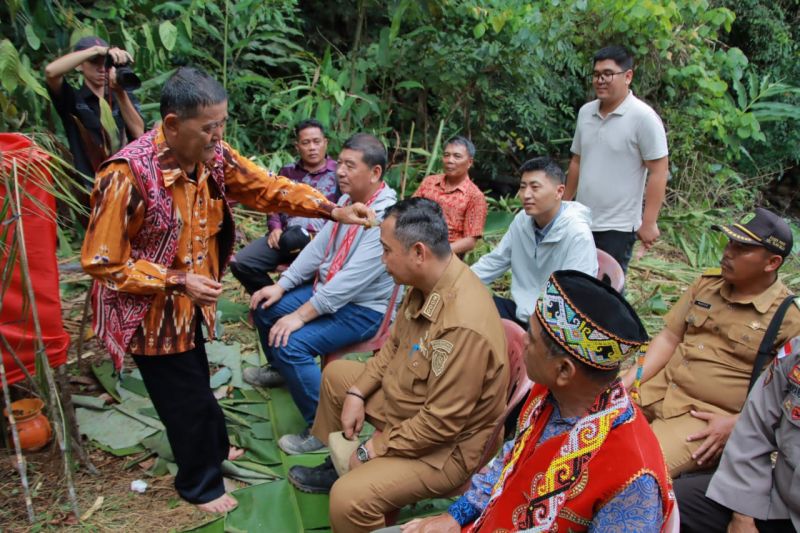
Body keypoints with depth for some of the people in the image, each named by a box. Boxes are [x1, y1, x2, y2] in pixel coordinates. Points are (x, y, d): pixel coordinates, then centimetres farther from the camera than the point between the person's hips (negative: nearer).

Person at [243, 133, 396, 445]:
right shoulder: (348, 200, 3)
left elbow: (351, 280, -31)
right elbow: (318, 247, 5)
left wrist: (300, 316, -27)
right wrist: (281, 286, -2)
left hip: (363, 309, -9)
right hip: (327, 289, 9)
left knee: (292, 344, -26)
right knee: (264, 307, 12)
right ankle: (280, 370, 38)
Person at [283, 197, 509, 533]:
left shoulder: (463, 325, -36)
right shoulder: (426, 282, -7)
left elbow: (440, 423, -30)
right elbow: (394, 345, 10)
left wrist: (374, 449, -18)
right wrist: (357, 392, 1)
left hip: (444, 446, -9)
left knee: (349, 499, -28)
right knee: (335, 374, 20)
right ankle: (339, 465, 33)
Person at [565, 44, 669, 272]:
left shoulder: (643, 117, -13)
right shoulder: (585, 112, 6)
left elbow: (658, 172, -14)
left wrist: (648, 222, -16)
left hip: (617, 227, -6)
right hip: (582, 221, 6)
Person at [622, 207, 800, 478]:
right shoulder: (708, 283, 7)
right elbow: (669, 338, 9)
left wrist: (735, 424, -17)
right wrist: (628, 381, -2)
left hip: (708, 417, -6)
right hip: (659, 386, 6)